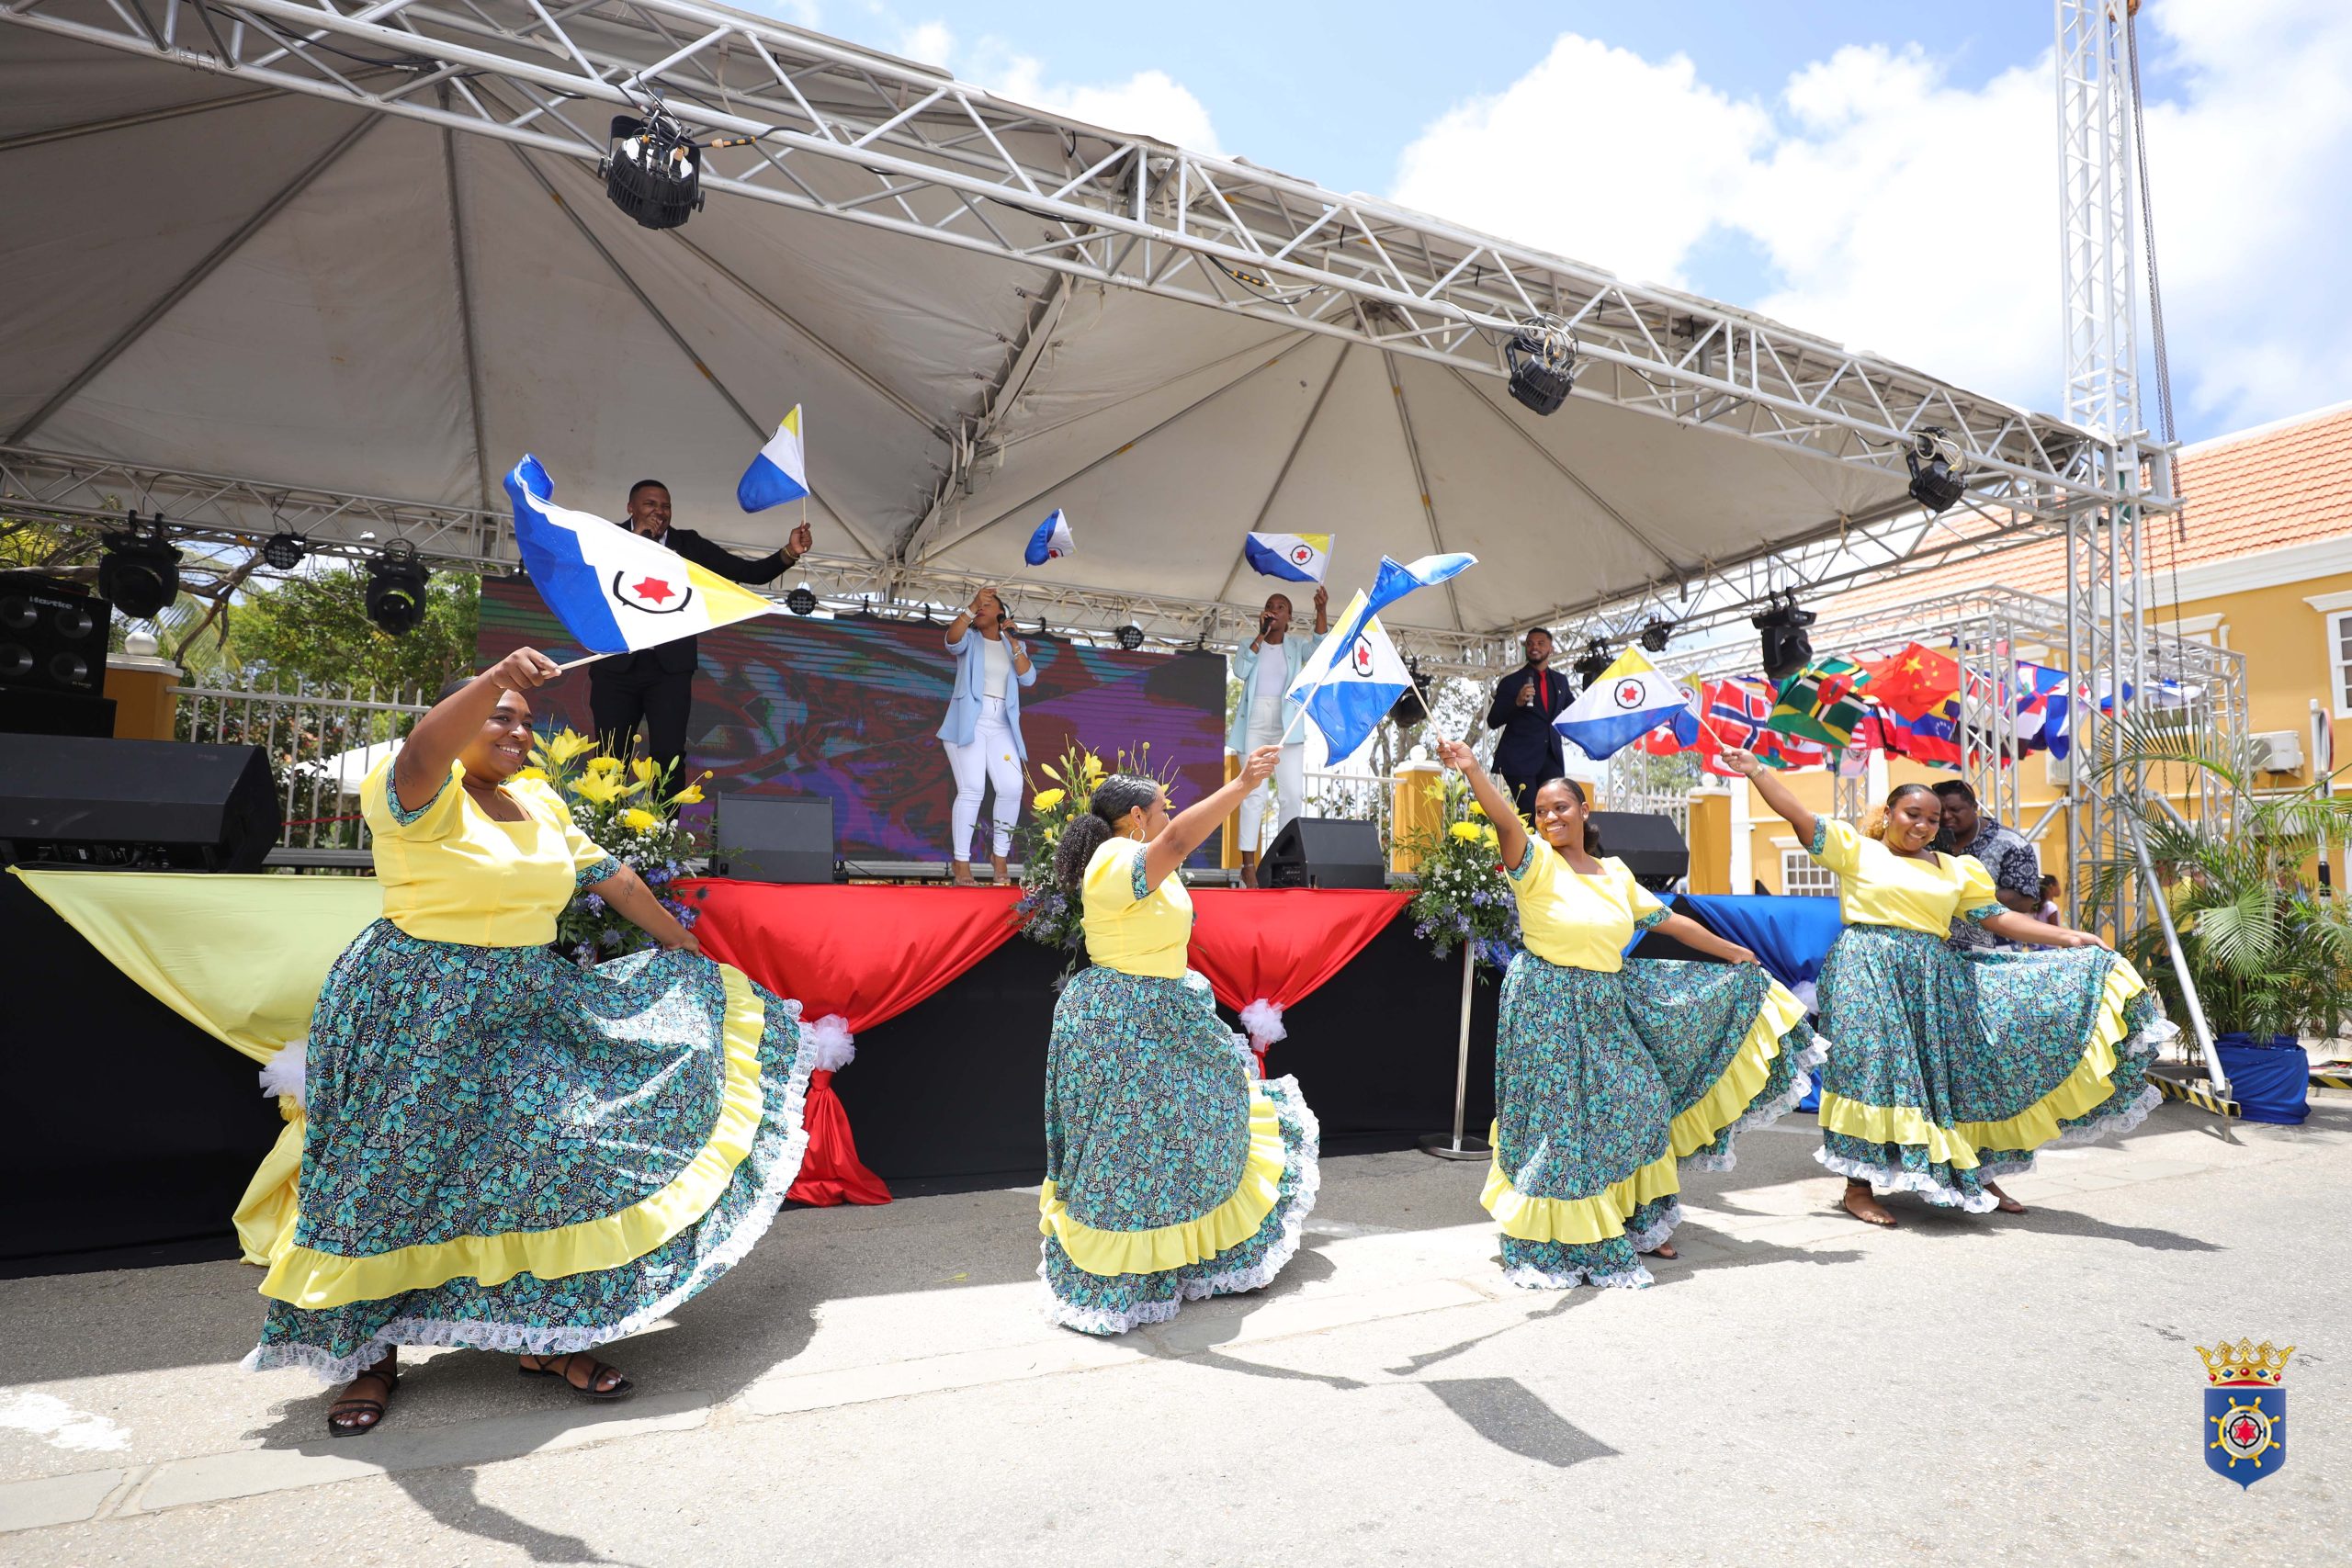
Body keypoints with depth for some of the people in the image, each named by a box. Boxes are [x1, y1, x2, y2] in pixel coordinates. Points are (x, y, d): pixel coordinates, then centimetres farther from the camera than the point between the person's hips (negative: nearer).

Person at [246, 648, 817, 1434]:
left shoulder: (539, 801, 10)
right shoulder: (418, 796, -10)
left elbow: (607, 874, 17)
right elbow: (421, 755, -34)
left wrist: (684, 945, 21)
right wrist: (495, 680, -51)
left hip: (526, 1008, 6)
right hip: (416, 1014, -6)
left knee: (557, 1154, 2)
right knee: (388, 1181, 5)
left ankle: (548, 1335, 16)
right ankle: (370, 1353, 25)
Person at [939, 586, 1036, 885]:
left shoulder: (1015, 645, 18)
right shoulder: (969, 638, 9)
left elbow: (1029, 678, 3)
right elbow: (952, 640, -15)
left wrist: (1013, 645, -3)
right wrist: (971, 608, -23)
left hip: (1001, 727, 3)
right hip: (968, 722, -3)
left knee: (1012, 788, -12)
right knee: (972, 790, -15)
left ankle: (999, 856, 4)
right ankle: (961, 865, -12)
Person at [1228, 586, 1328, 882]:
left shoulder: (1296, 646, 13)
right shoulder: (1251, 644, 13)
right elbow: (1240, 671, -7)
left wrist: (1322, 611, -22)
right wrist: (1261, 635, -9)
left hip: (1287, 726, 1)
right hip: (1255, 723, -1)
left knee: (1293, 793, -5)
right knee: (1255, 793, -7)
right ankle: (1249, 864, -8)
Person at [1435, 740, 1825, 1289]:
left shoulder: (1615, 872, 8)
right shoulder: (1537, 862, -11)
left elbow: (1669, 920, 18)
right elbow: (1506, 823, -30)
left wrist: (1735, 953, 23)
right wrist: (1472, 771, -48)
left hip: (1610, 1005, 7)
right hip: (1550, 1011, -6)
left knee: (1631, 1110, 15)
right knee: (1558, 1125, -1)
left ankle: (1635, 1224, 34)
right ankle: (1554, 1242, 13)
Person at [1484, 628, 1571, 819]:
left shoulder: (1560, 681, 15)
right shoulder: (1511, 682, 2)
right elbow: (1492, 722, -5)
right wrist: (1517, 703, -19)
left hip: (1550, 757, 4)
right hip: (1520, 759, -4)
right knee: (1530, 815, -11)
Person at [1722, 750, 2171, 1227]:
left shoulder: (1956, 869, 18)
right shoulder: (1856, 849, 4)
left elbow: (1999, 918, 15)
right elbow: (1798, 816, -3)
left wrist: (2069, 939, 5)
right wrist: (1756, 769, -9)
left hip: (1937, 979, 6)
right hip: (1869, 974, -5)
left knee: (1958, 1072, 8)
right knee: (1872, 1072, -9)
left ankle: (1977, 1176, 26)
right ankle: (1858, 1186, -4)